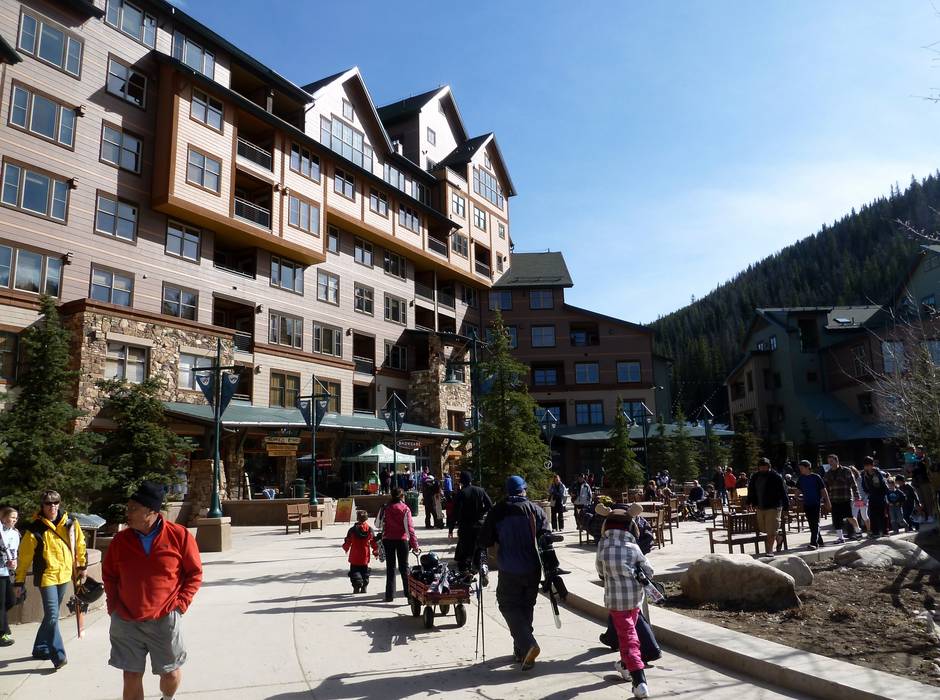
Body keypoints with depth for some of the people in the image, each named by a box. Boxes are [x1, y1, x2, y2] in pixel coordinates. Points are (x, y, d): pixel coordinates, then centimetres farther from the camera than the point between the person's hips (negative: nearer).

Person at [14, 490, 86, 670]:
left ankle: (40, 649, 32)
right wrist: (20, 582, -3)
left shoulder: (70, 524, -2)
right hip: (47, 577, -5)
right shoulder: (35, 529, -13)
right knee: (52, 616, -9)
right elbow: (24, 557, -6)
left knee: (52, 615, 16)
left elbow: (80, 543, 13)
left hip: (64, 575, 5)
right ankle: (58, 656, -2)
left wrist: (81, 566, 18)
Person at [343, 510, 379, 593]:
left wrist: (346, 548, 21)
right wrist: (376, 552, 17)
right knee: (364, 572, 17)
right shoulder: (370, 529, -3)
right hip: (365, 556, 2)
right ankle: (364, 587, 14)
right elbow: (374, 543, 3)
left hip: (354, 556, -2)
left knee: (354, 572, 8)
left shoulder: (352, 530, -10)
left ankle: (356, 586, -8)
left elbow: (347, 542, -1)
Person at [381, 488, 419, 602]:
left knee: (390, 567, 11)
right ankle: (409, 593, 0)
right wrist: (415, 545, -4)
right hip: (402, 539, -2)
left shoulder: (386, 508, 1)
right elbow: (410, 527, -7)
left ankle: (389, 595, 11)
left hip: (388, 539, 2)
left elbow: (382, 524, -4)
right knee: (404, 567, 5)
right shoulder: (405, 508, -5)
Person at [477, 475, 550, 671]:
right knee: (526, 607, 17)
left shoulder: (498, 511, -6)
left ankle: (528, 645, -13)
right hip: (533, 570, 3)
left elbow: (484, 541, -6)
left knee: (509, 605, 6)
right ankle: (520, 651, 24)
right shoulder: (535, 510, -1)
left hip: (509, 571, -3)